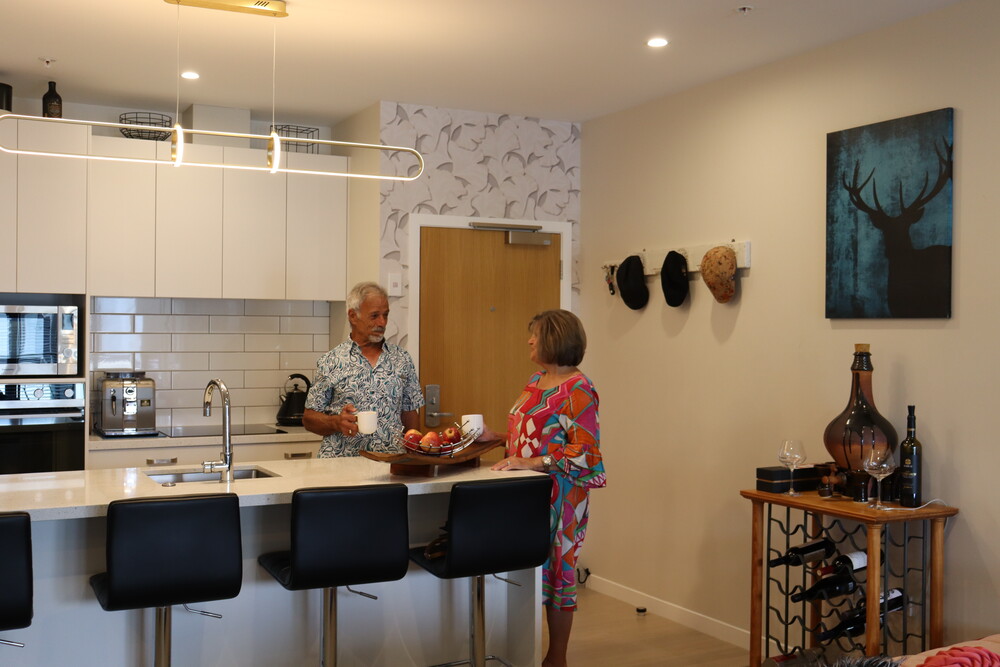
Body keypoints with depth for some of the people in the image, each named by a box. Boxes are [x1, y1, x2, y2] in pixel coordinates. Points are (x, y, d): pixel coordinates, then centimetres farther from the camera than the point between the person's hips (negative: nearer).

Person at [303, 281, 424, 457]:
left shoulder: (402, 359, 13)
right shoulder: (330, 362, 6)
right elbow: (309, 419, 7)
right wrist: (336, 422, -11)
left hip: (390, 463, 2)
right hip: (340, 462, -1)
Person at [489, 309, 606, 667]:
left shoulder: (577, 389, -13)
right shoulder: (535, 381, 13)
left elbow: (585, 451, -18)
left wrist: (532, 462, -24)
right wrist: (495, 437, 8)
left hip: (558, 496, -7)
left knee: (555, 570, 2)